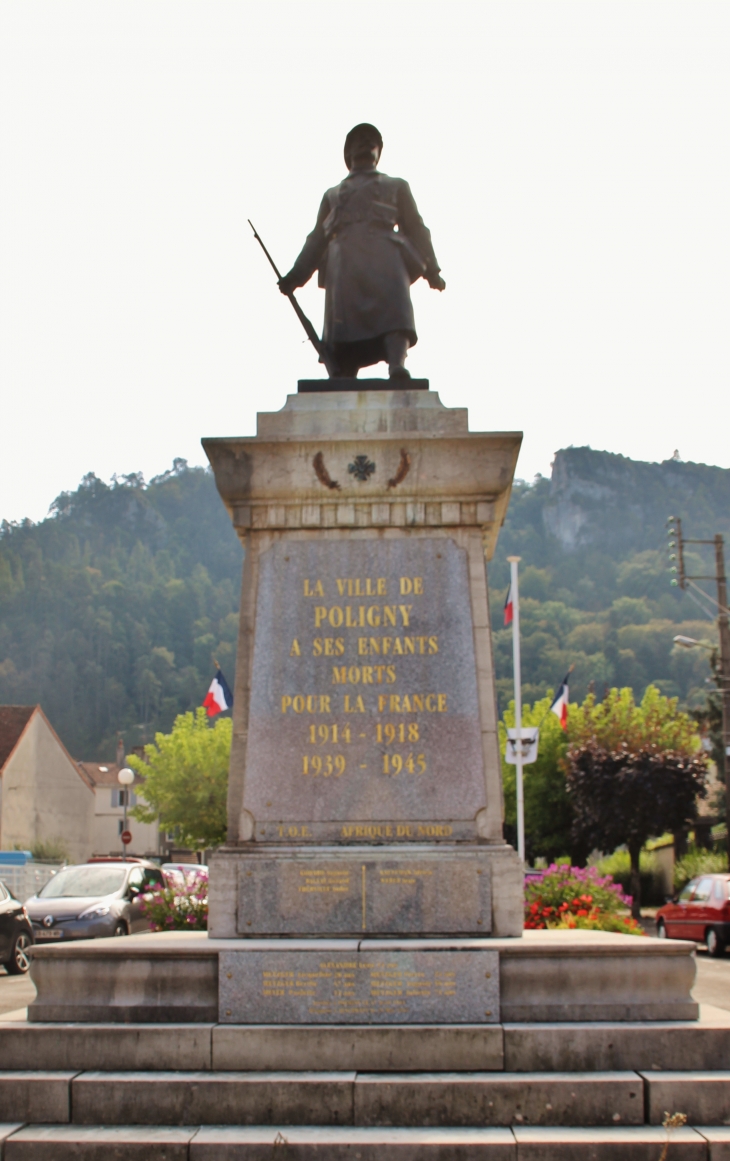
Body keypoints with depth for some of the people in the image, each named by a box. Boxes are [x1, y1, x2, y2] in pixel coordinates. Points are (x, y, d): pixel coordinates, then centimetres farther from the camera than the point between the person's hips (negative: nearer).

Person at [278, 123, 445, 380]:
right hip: (343, 260, 2)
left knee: (394, 309, -28)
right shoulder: (333, 194, 35)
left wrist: (430, 269, 5)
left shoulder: (396, 186, 32)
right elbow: (317, 238, 26)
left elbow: (415, 229, 20)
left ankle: (397, 368, -49)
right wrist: (296, 274, 11)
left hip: (385, 255, -2)